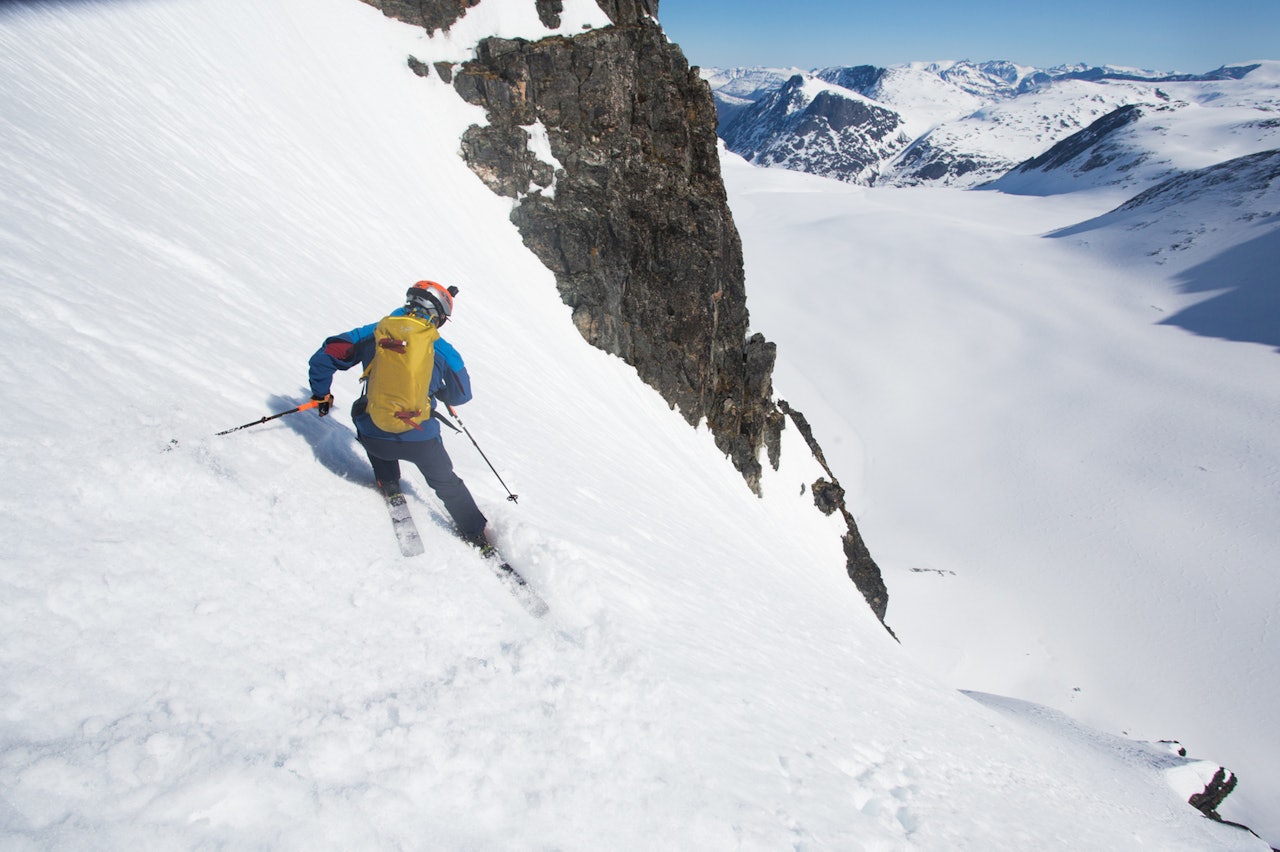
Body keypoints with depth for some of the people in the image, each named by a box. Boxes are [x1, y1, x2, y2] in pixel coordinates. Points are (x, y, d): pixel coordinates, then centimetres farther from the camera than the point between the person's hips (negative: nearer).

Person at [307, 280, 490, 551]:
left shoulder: (372, 333, 1)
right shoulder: (443, 350, -2)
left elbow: (324, 358, 4)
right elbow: (461, 395, 10)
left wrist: (321, 394, 21)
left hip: (374, 438, 1)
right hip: (421, 440, -1)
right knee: (447, 484, 24)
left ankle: (389, 484, 34)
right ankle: (477, 536, 30)